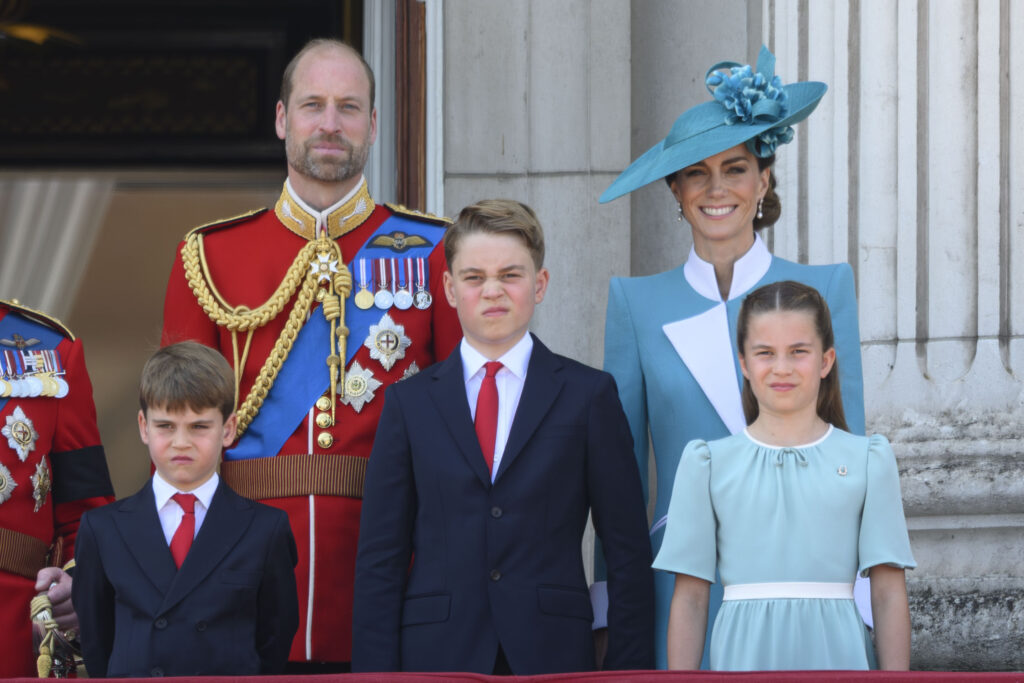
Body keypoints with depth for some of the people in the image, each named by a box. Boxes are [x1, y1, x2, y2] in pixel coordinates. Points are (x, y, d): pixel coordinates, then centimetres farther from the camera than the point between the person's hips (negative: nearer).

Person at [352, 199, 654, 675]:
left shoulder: (588, 395, 7)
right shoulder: (411, 403, 10)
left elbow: (629, 554, 5)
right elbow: (380, 559, 8)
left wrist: (626, 674, -2)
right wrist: (376, 676, -1)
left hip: (552, 656, -1)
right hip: (437, 655, 1)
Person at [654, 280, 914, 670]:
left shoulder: (867, 460, 6)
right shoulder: (708, 463, 7)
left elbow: (888, 594, 4)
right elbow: (690, 597, 6)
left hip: (836, 653, 0)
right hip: (743, 655, 0)